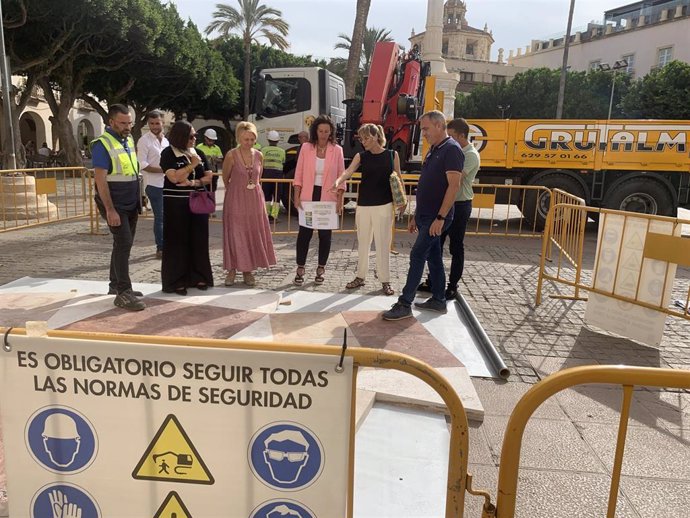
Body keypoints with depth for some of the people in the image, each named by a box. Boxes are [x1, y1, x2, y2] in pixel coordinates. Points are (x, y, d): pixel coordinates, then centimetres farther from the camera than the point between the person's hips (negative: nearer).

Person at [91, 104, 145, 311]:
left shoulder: (129, 140, 10)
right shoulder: (102, 144, -13)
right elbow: (100, 179, -18)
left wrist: (139, 199, 16)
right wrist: (110, 210, -23)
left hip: (131, 204, 8)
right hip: (115, 205, -8)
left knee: (123, 244, 14)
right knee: (123, 244, -12)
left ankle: (115, 285, 26)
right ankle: (123, 293, -8)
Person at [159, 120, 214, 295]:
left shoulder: (199, 153, 9)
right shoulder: (168, 153, -5)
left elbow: (209, 176, 5)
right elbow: (174, 177, -17)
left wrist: (193, 183, -11)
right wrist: (193, 165, -15)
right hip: (176, 204, -4)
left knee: (198, 240, 6)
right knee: (177, 242, 0)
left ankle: (198, 277, 16)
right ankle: (177, 281, 7)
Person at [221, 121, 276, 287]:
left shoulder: (258, 155, 2)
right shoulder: (231, 155, -9)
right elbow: (226, 178, 3)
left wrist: (253, 189, 15)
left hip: (254, 199, 4)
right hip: (236, 198, -4)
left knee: (253, 234, 6)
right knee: (235, 235, 0)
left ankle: (248, 270, 17)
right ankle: (232, 270, 10)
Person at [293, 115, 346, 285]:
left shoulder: (337, 150, 1)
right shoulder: (306, 147, 2)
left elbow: (341, 176, 1)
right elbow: (299, 174, 2)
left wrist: (340, 200, -5)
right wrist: (297, 197, -4)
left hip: (328, 198, 0)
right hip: (308, 197, 0)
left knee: (325, 234, 6)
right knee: (304, 232, 1)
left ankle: (320, 269, 20)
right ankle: (300, 269, 11)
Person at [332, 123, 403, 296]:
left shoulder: (392, 155, 1)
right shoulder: (361, 156, 3)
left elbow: (398, 179, 5)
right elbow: (348, 171, -12)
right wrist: (338, 181, -32)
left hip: (384, 205, -2)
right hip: (363, 205, 3)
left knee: (382, 244, 1)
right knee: (363, 243, 11)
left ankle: (385, 281, 10)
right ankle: (360, 276, 24)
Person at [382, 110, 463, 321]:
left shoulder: (451, 149, -13)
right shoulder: (433, 151, 16)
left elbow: (453, 185, -21)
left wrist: (441, 217, -24)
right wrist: (416, 216, 19)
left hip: (436, 217, -9)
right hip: (425, 216, 9)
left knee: (417, 256, -9)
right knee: (433, 256, 14)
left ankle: (404, 304, -5)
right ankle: (438, 300, 23)